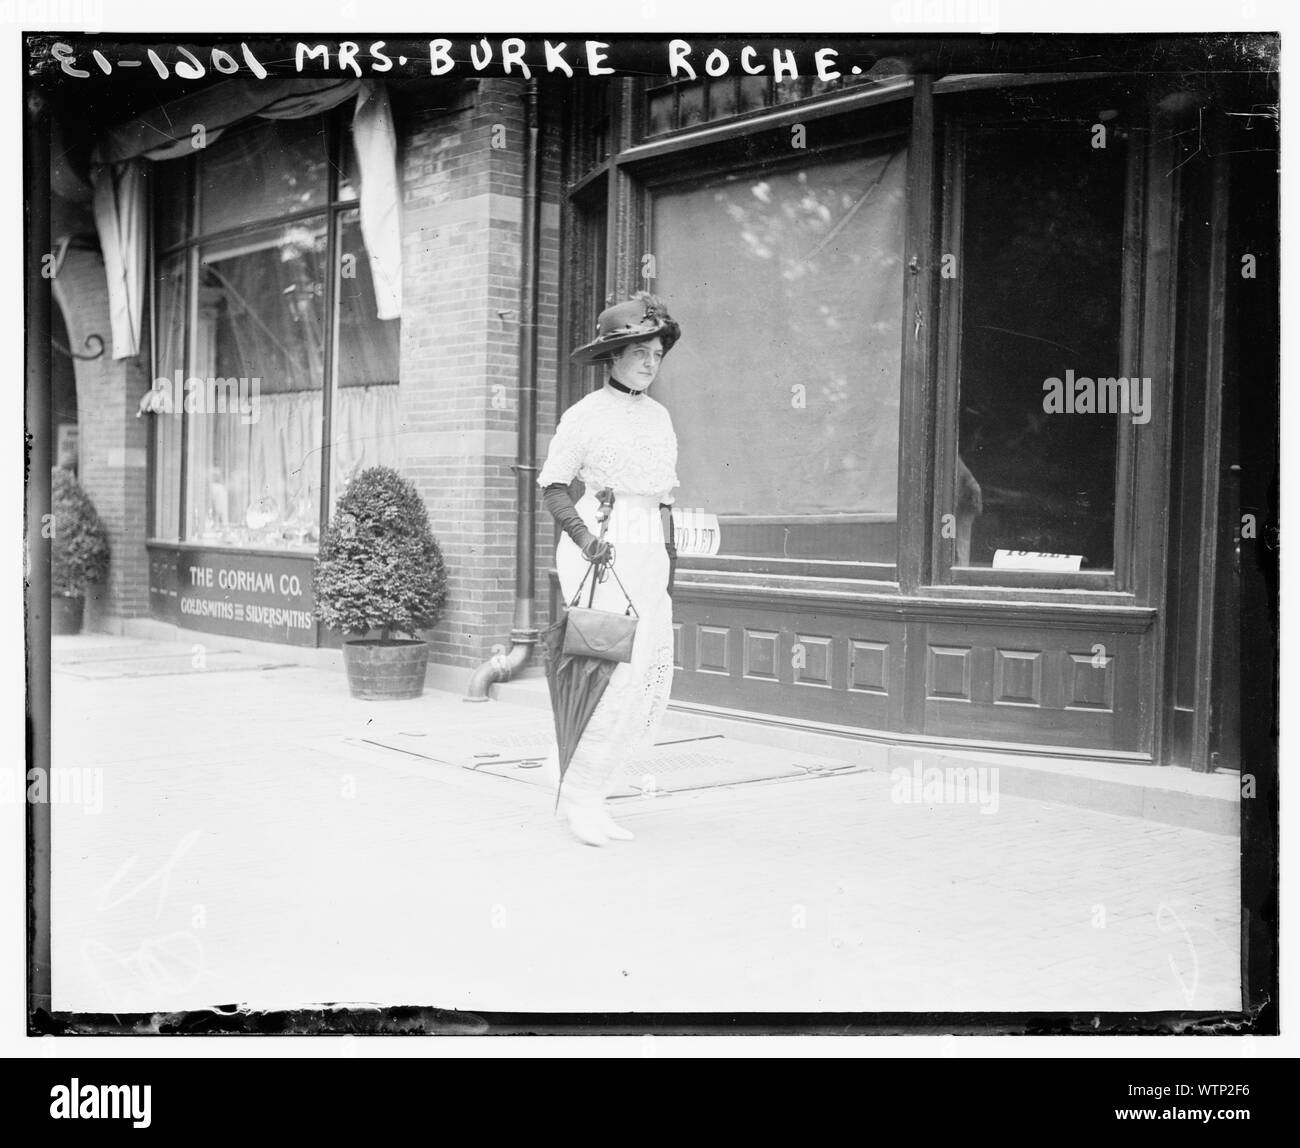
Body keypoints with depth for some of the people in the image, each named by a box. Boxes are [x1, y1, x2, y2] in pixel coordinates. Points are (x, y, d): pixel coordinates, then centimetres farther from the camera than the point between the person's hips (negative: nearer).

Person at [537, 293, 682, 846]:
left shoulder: (658, 416, 16)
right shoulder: (585, 415, -3)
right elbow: (552, 485, -3)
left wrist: (669, 563, 17)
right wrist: (583, 536, -18)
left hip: (648, 549, 7)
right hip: (601, 549, -7)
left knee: (654, 674, 2)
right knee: (621, 672, -15)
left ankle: (572, 774, 16)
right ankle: (580, 795, -3)